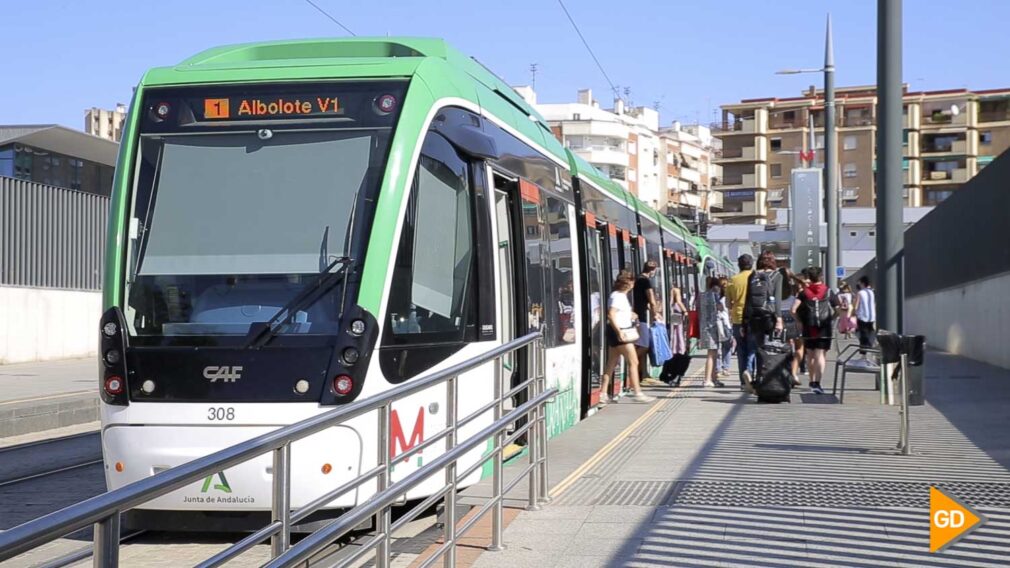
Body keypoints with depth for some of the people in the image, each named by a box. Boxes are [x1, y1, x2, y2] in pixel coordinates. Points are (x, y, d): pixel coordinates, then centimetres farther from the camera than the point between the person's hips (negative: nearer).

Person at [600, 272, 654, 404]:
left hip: (621, 332, 10)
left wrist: (629, 315, 15)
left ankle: (603, 394, 9)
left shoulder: (621, 295, 16)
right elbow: (611, 315, -23)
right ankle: (637, 393, -1)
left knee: (611, 364, 9)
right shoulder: (618, 296, -15)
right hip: (619, 332, -10)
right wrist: (618, 331, -28)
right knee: (633, 362, -4)